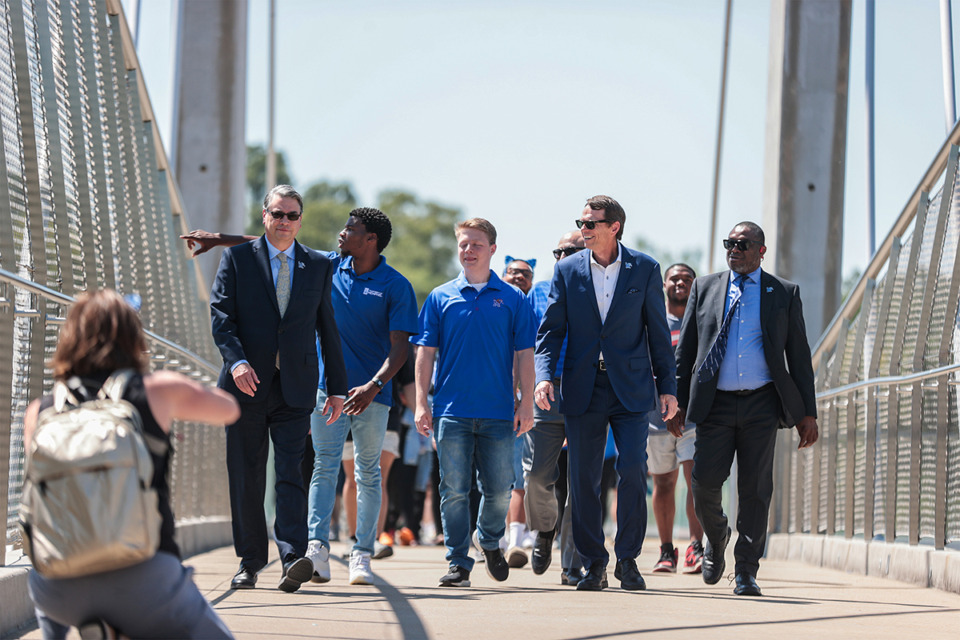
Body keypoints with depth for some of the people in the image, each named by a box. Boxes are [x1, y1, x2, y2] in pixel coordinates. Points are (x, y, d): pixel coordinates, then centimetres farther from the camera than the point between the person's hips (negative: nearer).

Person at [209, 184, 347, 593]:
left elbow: (328, 329, 14)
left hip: (295, 389, 0)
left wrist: (337, 387, 11)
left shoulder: (318, 266, 11)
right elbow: (221, 314, -2)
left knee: (290, 472, -12)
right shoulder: (237, 258, 7)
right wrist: (236, 361, -18)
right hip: (247, 385, 0)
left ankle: (293, 559, -22)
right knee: (246, 478, 5)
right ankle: (250, 562, 14)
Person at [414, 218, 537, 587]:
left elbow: (524, 354, 6)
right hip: (451, 411, 0)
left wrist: (527, 404, -1)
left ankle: (490, 541, 31)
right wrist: (421, 403, -2)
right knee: (454, 490, -2)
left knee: (499, 490, 4)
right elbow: (426, 352, 6)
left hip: (498, 413, 0)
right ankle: (458, 563, 4)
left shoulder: (512, 299, 6)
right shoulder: (440, 298, 7)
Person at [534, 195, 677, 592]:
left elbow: (658, 332, 6)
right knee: (583, 478, 2)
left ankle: (627, 558, 1)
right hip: (583, 391, 2)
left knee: (633, 469, -11)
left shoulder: (644, 269, 3)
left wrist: (667, 387, 4)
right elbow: (550, 330, 6)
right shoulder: (567, 270, 6)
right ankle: (593, 564, 11)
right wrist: (544, 376, -9)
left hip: (631, 388, -2)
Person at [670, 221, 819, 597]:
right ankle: (716, 536, 22)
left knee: (755, 489, -2)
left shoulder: (784, 293, 8)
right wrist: (677, 403, 6)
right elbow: (685, 350, 13)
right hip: (715, 404, 1)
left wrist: (807, 413, 3)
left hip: (762, 405, -1)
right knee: (705, 482, -9)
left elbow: (799, 355, 8)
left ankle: (746, 572, 5)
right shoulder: (704, 288, 11)